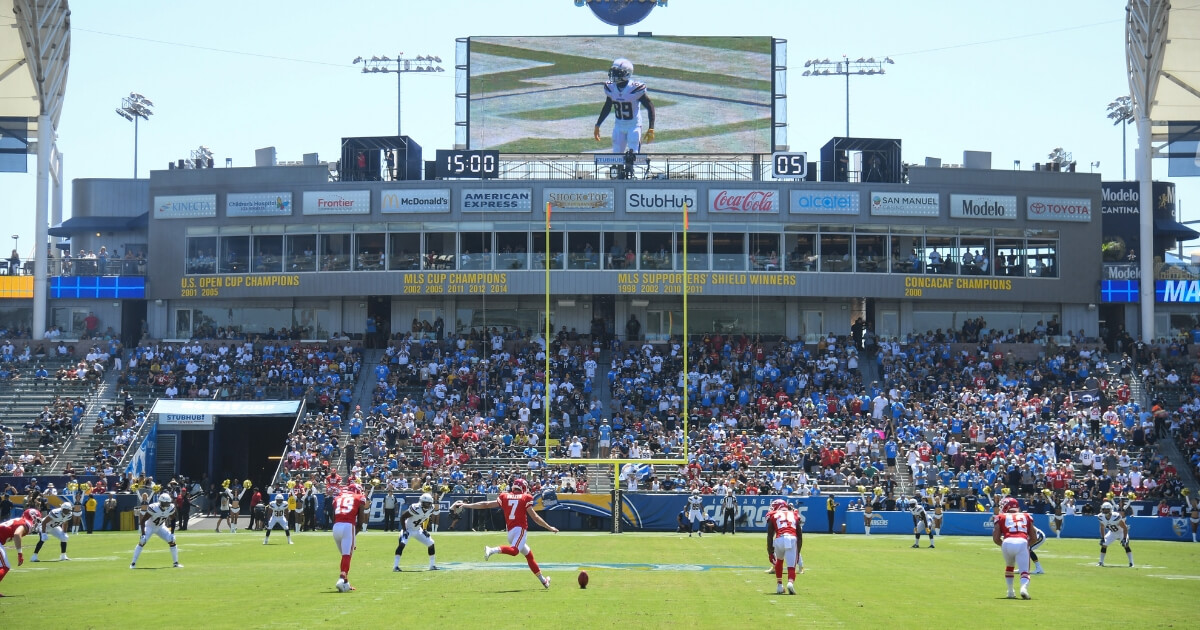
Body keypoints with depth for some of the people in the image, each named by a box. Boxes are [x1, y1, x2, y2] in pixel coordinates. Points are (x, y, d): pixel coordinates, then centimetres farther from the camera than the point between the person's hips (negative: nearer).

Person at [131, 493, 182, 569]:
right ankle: (133, 563, -10)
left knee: (172, 541, -9)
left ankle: (176, 563, 3)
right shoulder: (153, 508, -33)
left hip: (161, 527, 4)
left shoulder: (171, 508, -19)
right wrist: (143, 534, -30)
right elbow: (143, 520, -25)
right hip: (149, 527, -4)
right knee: (142, 542, -22)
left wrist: (172, 533, -5)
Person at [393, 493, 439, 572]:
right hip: (408, 529, -7)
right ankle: (395, 566, -25)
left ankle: (432, 565, 17)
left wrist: (423, 529, 6)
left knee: (431, 544, 3)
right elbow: (402, 517, -23)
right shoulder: (416, 508, -31)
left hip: (418, 530, 7)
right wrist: (404, 530, -24)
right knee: (402, 543, -28)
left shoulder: (431, 509, -11)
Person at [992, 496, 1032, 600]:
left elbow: (995, 538, 13)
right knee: (1024, 570, 1)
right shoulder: (1026, 517, 28)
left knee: (1009, 567, 28)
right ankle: (1024, 586, -29)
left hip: (1007, 542, 0)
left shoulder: (1001, 517, 21)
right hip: (1022, 542, 0)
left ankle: (1010, 592, 25)